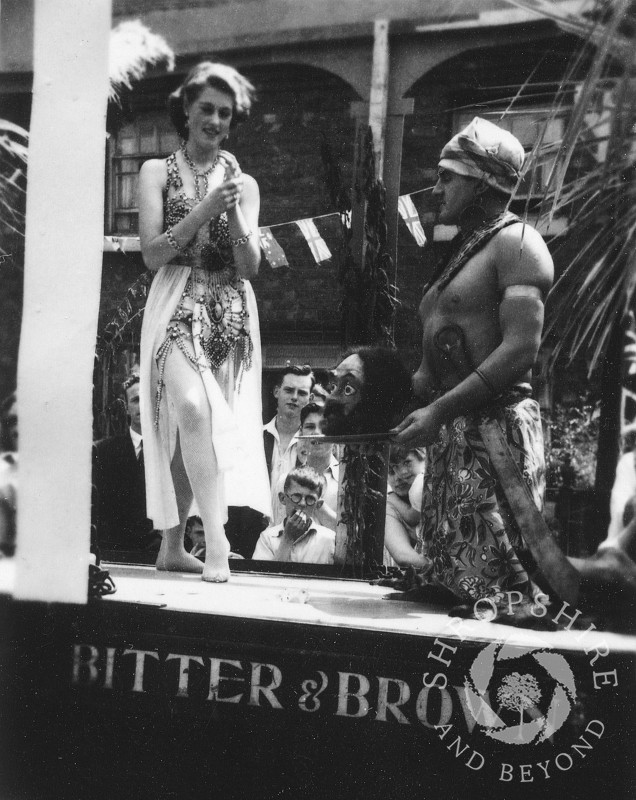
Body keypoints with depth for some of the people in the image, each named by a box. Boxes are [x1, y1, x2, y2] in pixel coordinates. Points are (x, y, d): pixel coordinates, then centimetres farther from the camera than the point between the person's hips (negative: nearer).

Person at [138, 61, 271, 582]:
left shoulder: (244, 184, 13)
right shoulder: (158, 172, 7)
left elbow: (250, 267, 5)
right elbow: (153, 254, -3)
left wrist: (234, 217, -11)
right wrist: (204, 210, -11)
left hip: (230, 314, 3)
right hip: (177, 307, -3)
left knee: (193, 426, -2)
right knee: (193, 409, -25)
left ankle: (173, 545, 11)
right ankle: (216, 543, -27)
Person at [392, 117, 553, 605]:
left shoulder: (515, 241, -8)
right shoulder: (465, 246, 21)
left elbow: (521, 350, -20)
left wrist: (439, 410, -22)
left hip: (494, 427, -9)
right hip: (453, 433, 9)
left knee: (494, 583, -10)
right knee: (451, 575, 10)